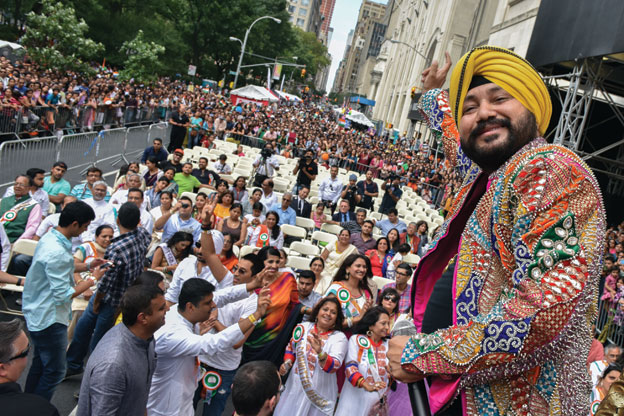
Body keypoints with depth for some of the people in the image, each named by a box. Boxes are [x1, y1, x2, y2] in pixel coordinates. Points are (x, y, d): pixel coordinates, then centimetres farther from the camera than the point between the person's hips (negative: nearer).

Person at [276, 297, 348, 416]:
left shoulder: (340, 337, -10)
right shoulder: (303, 327, -1)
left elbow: (335, 366, -23)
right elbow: (291, 348, 15)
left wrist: (320, 352, -39)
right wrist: (287, 363, -3)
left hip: (319, 393, -3)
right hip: (294, 387, 3)